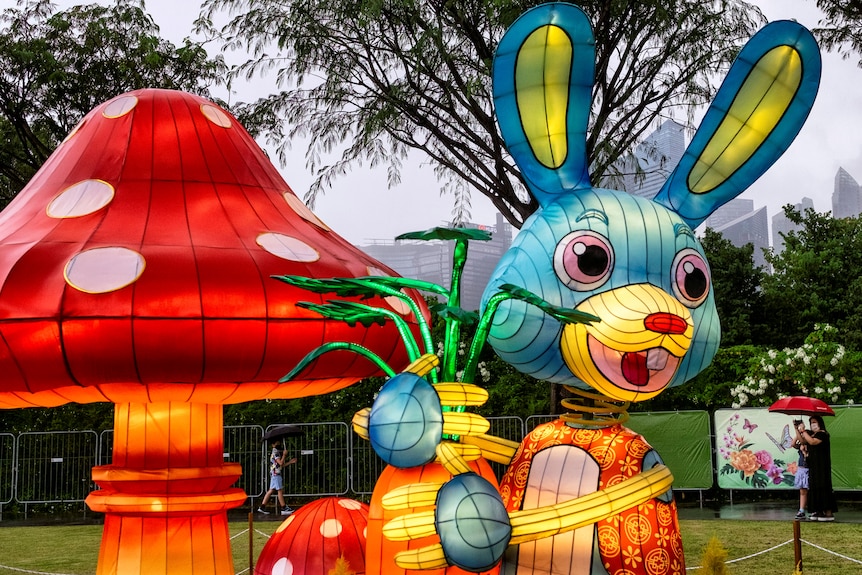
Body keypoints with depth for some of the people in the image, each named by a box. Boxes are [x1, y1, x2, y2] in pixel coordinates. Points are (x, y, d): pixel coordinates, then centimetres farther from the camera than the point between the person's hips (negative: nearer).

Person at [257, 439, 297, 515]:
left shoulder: (278, 452, 20)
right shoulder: (275, 452, -12)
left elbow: (282, 465, 21)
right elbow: (281, 463, -21)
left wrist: (291, 462, 15)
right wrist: (284, 455, -12)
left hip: (275, 474, 10)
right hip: (276, 474, -10)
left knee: (271, 491, 9)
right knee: (280, 490, -7)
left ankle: (262, 507, 8)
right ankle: (284, 509, -5)